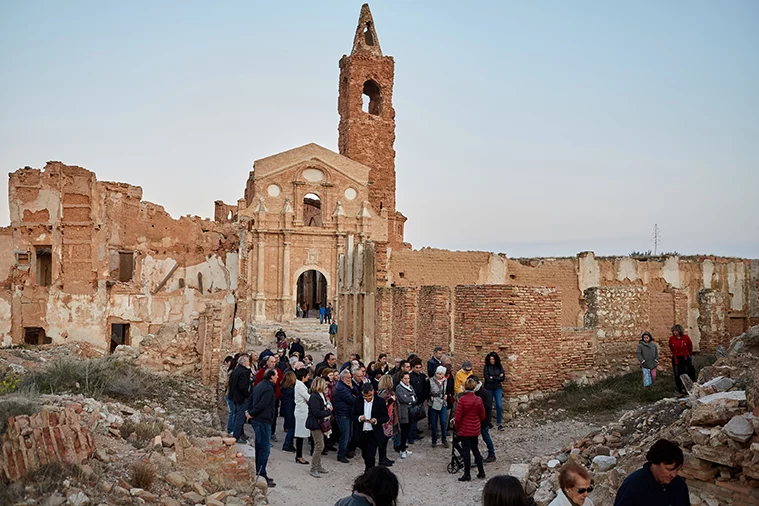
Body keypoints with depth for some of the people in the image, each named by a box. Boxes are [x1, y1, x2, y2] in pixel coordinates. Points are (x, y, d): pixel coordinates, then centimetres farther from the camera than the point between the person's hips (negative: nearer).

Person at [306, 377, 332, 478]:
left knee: (320, 446, 17)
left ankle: (318, 466, 28)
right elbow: (317, 413, -26)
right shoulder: (314, 397, -21)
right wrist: (328, 411, -14)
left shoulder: (321, 395, 9)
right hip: (315, 424, -10)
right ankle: (313, 469, 3)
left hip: (320, 424, 10)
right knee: (319, 446, -7)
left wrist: (328, 408, -2)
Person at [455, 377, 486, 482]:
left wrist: (457, 428, 1)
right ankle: (481, 472, 22)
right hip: (475, 429, 5)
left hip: (465, 429, -5)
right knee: (475, 448, 19)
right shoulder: (478, 400, -4)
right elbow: (482, 416, 4)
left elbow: (458, 417, -14)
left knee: (466, 450, 3)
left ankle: (467, 475, 8)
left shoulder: (462, 399, -17)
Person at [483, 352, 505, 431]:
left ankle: (500, 423, -3)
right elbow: (487, 379, -14)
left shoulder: (499, 366, 2)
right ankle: (488, 424, 18)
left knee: (499, 405, -10)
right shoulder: (486, 367, -5)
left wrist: (492, 377, -11)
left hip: (498, 388, 1)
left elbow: (503, 378, -6)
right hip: (489, 388, -1)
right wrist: (498, 378, -10)